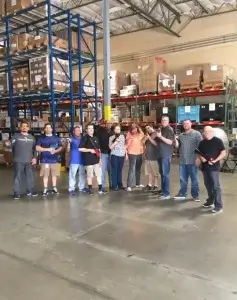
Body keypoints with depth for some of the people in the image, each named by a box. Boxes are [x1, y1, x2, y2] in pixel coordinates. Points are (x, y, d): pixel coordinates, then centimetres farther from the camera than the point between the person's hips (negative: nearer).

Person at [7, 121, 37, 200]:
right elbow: (11, 144, -8)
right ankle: (16, 193, 9)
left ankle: (30, 190, 25)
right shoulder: (16, 136, 1)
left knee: (30, 176, 11)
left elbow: (35, 148, 13)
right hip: (18, 161, -3)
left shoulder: (31, 137, 12)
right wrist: (7, 144, -31)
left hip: (29, 161, 4)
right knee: (18, 177, 0)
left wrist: (34, 158, 4)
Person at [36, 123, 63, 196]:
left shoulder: (56, 138, 11)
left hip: (55, 160, 2)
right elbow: (37, 148, -5)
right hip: (45, 160, -2)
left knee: (54, 174, 6)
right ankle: (45, 189, 10)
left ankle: (54, 188, 18)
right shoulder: (41, 138, 4)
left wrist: (56, 151, -9)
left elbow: (61, 147, 11)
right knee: (45, 175, 1)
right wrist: (47, 149, -13)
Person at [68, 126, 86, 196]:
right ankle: (71, 189, 4)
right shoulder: (72, 139, -1)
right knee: (72, 175, -2)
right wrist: (69, 143, -28)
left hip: (82, 160, 4)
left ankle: (81, 187, 26)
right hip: (74, 161, -4)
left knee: (82, 175, 12)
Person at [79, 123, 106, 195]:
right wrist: (90, 150, -17)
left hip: (96, 160, 6)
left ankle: (100, 189, 14)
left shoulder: (95, 138, 14)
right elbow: (80, 149, -13)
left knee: (99, 174, 7)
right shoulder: (84, 138, -6)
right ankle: (90, 189, 18)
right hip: (88, 160, -6)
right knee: (89, 175, 4)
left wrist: (100, 159, 14)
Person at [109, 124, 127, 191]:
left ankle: (120, 184, 19)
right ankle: (114, 186, 2)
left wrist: (126, 154, 13)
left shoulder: (123, 136, 11)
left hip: (122, 155, 4)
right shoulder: (111, 137, -1)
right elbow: (110, 147, -7)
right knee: (114, 170, -2)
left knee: (120, 170, 9)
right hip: (115, 155, -4)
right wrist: (116, 142, -18)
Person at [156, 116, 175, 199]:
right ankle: (163, 191, 21)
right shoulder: (160, 130, 17)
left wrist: (160, 136, -24)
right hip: (160, 155, 8)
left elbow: (170, 142, -18)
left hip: (166, 155, -8)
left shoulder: (170, 130, -7)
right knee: (162, 174, 12)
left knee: (166, 174, -8)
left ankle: (167, 193, -4)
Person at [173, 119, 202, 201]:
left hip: (192, 161, -4)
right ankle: (182, 194, 21)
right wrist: (176, 142, -3)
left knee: (194, 179, 5)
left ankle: (195, 195, 15)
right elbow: (178, 146, 18)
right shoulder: (181, 135, 14)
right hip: (182, 161, 5)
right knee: (183, 179, 11)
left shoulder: (196, 134, -1)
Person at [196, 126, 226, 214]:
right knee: (208, 185, 14)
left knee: (216, 186, -7)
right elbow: (200, 153, 19)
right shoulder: (202, 142, 12)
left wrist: (215, 160, -19)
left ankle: (219, 206, -2)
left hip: (214, 167, -6)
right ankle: (210, 201, 29)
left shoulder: (218, 141, -4)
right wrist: (201, 158, -4)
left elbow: (223, 152, -7)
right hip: (205, 167, 6)